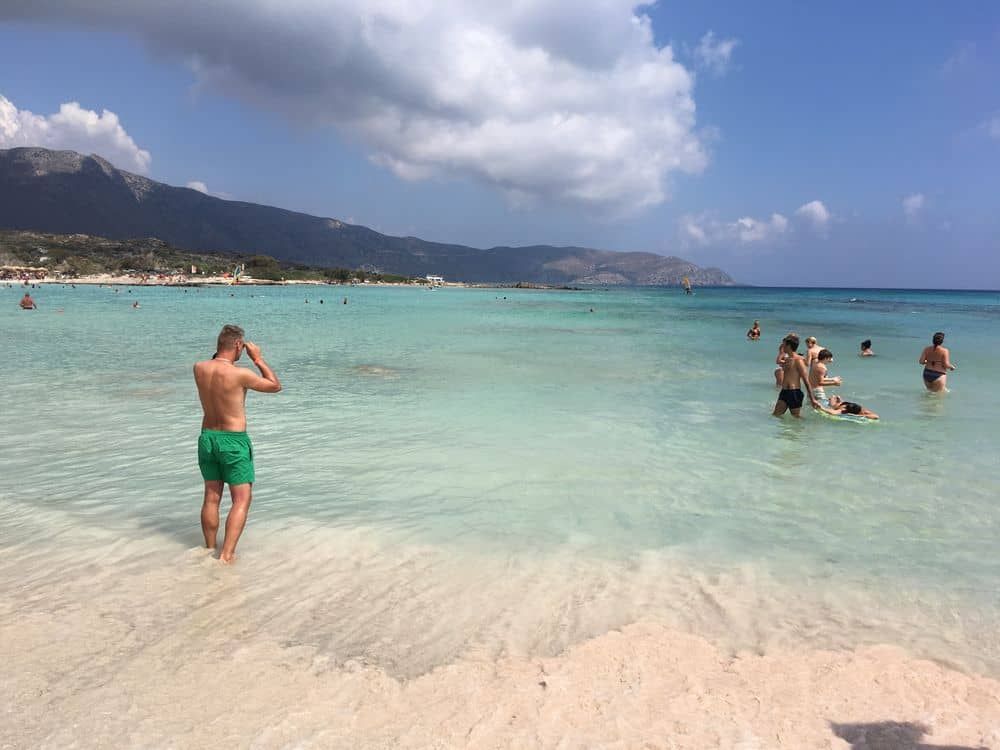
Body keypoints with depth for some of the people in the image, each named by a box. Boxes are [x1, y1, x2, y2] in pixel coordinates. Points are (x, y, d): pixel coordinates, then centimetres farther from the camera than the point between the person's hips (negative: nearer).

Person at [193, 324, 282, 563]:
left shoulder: (199, 369, -3)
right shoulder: (240, 374, -20)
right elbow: (275, 386, -6)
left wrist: (221, 353, 15)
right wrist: (258, 359, -1)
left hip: (207, 438, 6)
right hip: (234, 441, -6)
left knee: (211, 497, 16)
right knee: (241, 500, 1)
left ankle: (210, 550, 26)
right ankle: (226, 556, -7)